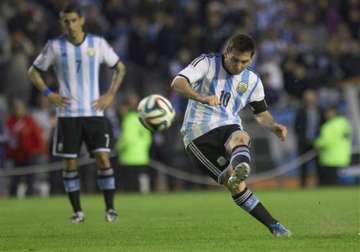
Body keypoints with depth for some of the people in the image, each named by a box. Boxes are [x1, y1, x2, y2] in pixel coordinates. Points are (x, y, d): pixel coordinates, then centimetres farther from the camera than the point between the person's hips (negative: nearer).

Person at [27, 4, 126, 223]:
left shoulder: (98, 43, 1)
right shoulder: (55, 46, 0)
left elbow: (120, 68, 13)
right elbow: (34, 72, 10)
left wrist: (111, 94, 1)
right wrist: (48, 94, -4)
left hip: (94, 113, 0)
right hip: (68, 114, 0)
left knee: (103, 158, -9)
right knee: (71, 163, 1)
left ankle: (110, 209, -2)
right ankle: (77, 211, 10)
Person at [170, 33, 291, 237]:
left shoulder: (252, 81, 13)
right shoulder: (207, 63, -1)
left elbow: (261, 113, 26)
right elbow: (177, 83, -16)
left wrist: (274, 126, 2)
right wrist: (202, 98, -35)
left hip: (228, 128, 2)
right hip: (198, 134, -2)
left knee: (241, 137, -39)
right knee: (236, 186, -18)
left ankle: (240, 170, -70)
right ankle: (273, 226, -15)